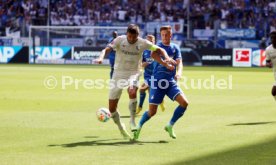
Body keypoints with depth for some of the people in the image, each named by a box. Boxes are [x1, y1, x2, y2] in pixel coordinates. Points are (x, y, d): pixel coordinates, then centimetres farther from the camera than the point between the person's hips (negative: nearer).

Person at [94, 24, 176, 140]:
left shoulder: (142, 43, -7)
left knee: (132, 91, -36)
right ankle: (121, 128, 26)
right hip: (118, 74, 1)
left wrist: (166, 58, -19)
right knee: (112, 108, -1)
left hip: (133, 73, -1)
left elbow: (159, 50, 0)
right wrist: (101, 58, -43)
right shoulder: (120, 40, -9)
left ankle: (132, 120, -17)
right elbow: (107, 49, -22)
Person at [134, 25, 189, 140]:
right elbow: (153, 54, -22)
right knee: (152, 112, -5)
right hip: (157, 82, -3)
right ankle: (139, 127, 24)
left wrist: (179, 72, -24)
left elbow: (179, 63, 0)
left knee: (184, 102, -16)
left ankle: (170, 126, 3)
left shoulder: (175, 48, 10)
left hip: (171, 82, 3)